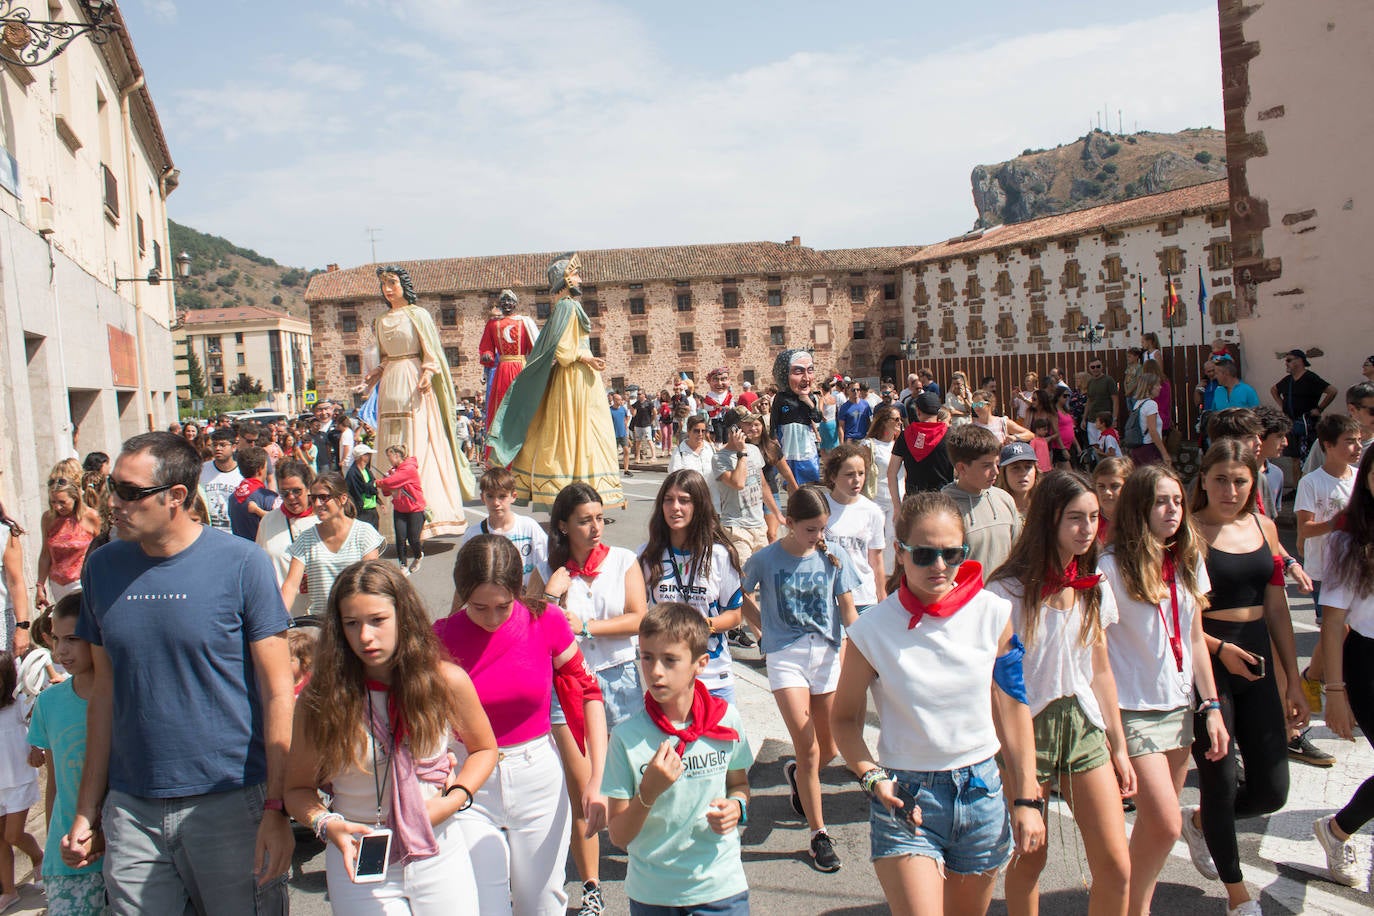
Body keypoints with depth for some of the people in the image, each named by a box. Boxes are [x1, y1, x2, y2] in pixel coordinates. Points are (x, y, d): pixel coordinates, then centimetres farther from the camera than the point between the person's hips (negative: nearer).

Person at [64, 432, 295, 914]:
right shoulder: (102, 567, 3)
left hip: (232, 803, -3)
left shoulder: (241, 563, -10)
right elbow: (104, 692, 10)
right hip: (131, 811, 4)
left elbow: (277, 691, -9)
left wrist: (277, 808, -14)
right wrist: (86, 812, 9)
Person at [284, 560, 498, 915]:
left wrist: (454, 800, -10)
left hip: (440, 856, 1)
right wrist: (327, 824, -20)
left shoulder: (447, 681, -12)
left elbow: (484, 748, 6)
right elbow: (298, 788, -1)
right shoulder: (320, 699, -13)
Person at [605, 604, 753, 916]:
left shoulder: (726, 719, -9)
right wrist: (648, 792, -27)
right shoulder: (627, 737, -14)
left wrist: (736, 807, -11)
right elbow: (619, 836, -11)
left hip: (720, 886, 1)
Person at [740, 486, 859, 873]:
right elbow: (744, 599, 10)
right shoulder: (765, 560, -7)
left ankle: (796, 773, 45)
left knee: (829, 748, 11)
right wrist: (769, 629, 4)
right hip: (786, 657, -3)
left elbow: (849, 612, -3)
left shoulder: (833, 558, -3)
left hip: (827, 655, 3)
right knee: (808, 748, -6)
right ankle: (819, 834, 8)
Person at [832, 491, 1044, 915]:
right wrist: (873, 777, -16)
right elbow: (844, 718, 0)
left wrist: (1027, 799, 4)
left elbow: (1012, 708, 3)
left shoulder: (992, 614, -6)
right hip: (905, 796, -3)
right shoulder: (873, 629, -12)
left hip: (981, 790, 3)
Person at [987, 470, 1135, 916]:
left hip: (1084, 725, 5)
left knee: (1116, 867, 1)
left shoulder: (1095, 590, 5)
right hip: (1027, 728, -4)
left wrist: (1119, 746, 14)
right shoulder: (1009, 591, -13)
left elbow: (1100, 671, 12)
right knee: (1028, 861, 7)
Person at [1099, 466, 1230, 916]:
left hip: (1179, 708, 6)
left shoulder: (1189, 562, 5)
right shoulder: (1112, 566, -15)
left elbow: (1195, 639, 11)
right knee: (1166, 825, -9)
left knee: (1155, 822, 11)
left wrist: (1211, 706, 8)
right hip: (1133, 710, -6)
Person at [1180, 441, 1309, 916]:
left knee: (1271, 791, 7)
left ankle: (1200, 820, 38)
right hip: (1205, 666, -5)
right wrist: (1220, 648, -20)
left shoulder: (1263, 527, 7)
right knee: (1220, 783, 2)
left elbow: (1277, 608, 11)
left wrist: (1294, 681, 11)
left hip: (1256, 663, 6)